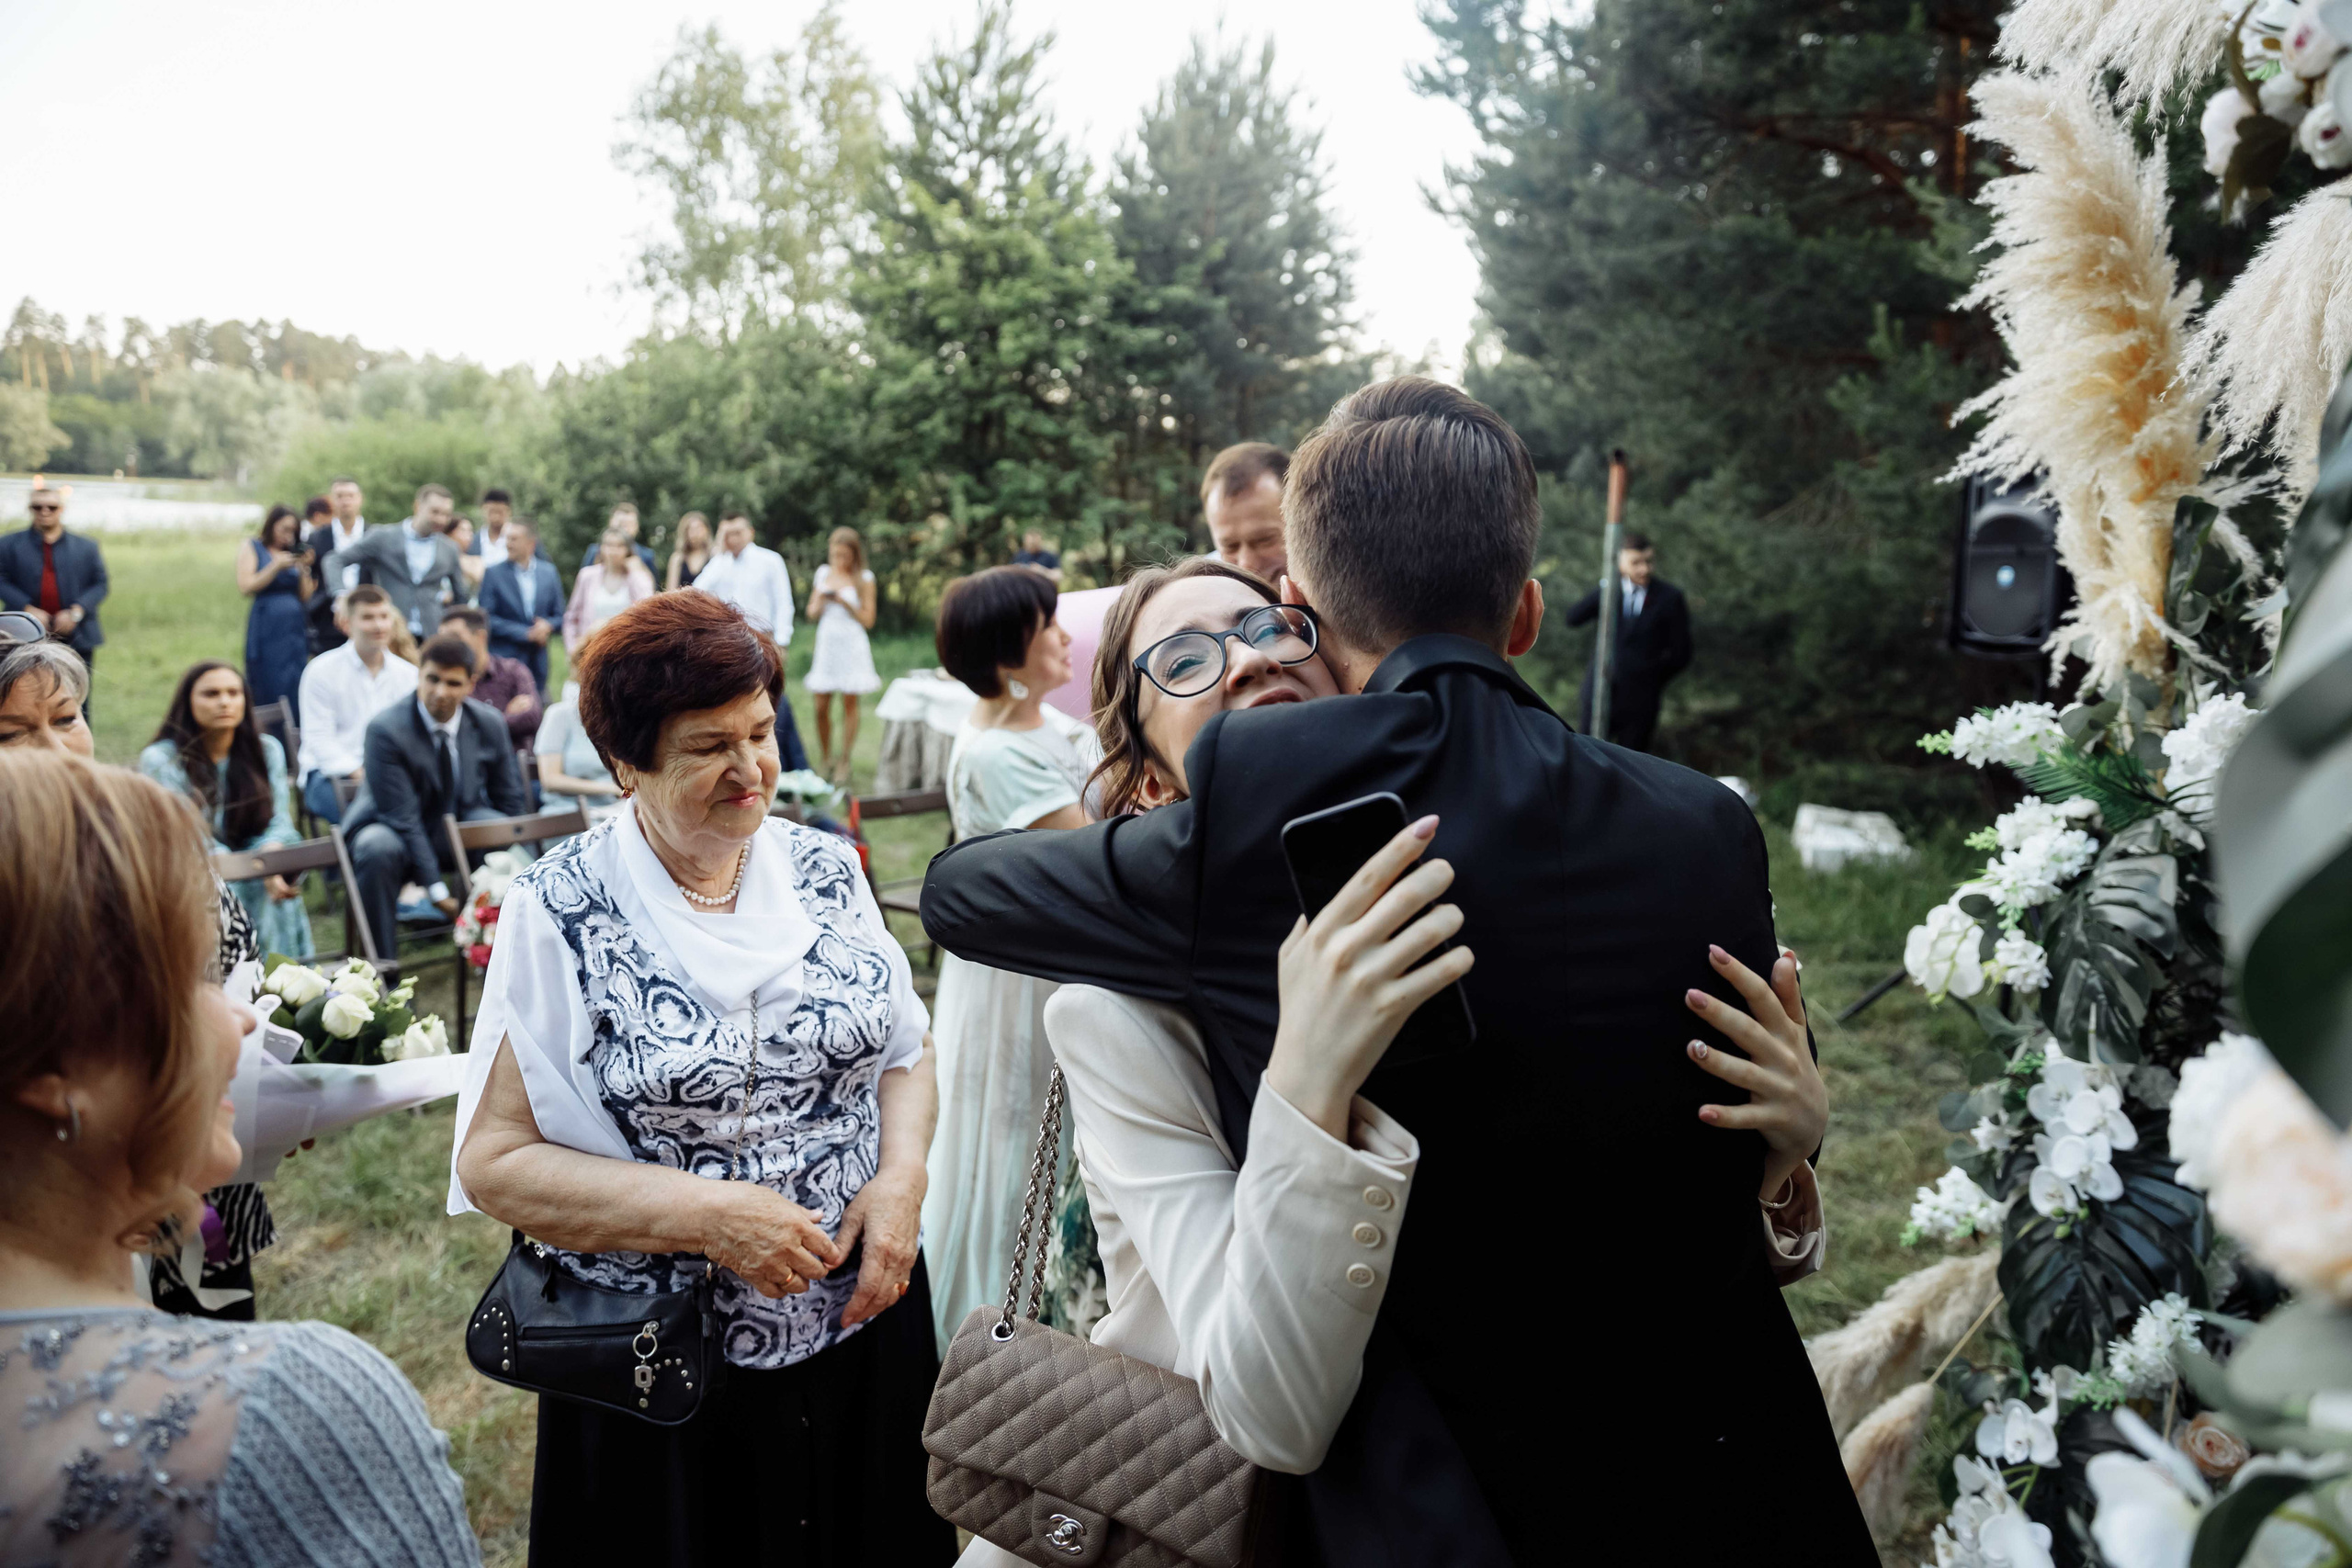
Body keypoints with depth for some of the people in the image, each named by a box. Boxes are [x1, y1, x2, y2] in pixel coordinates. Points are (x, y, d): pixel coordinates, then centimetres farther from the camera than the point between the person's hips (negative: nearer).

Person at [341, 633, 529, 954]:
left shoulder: (490, 723, -7)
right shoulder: (385, 729, -20)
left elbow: (509, 800, 5)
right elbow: (402, 818, -22)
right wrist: (437, 891, -26)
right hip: (396, 832, -3)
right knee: (377, 849, -37)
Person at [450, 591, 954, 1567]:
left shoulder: (827, 870, 0)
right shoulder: (561, 911, -12)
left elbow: (905, 1050, 8)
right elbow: (496, 1162, -13)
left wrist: (901, 1176, -11)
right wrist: (706, 1215, -21)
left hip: (864, 1322, 4)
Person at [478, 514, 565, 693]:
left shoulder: (549, 571, 8)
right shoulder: (494, 573, -1)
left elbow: (559, 615, 12)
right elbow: (487, 618, -7)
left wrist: (547, 626, -10)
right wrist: (525, 633, -13)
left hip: (538, 660, 3)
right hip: (504, 657, -3)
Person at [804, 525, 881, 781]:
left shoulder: (864, 579, 0)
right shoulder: (823, 573, 10)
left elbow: (868, 620, -2)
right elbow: (812, 613, 14)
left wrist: (846, 603, -14)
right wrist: (820, 600, -7)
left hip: (851, 644, -3)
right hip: (825, 644, 3)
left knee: (849, 704, 0)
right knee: (821, 707, -1)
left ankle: (844, 763, 8)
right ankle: (826, 762, 12)